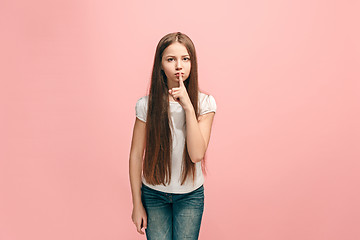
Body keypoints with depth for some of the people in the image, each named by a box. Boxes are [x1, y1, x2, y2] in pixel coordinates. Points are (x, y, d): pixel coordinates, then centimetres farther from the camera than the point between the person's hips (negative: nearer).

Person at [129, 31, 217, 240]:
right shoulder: (147, 105, -11)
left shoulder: (204, 103, -11)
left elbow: (197, 154, -20)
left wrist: (188, 107, -27)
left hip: (190, 196, 0)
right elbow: (136, 155, -4)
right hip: (153, 194, 0)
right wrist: (137, 204, -1)